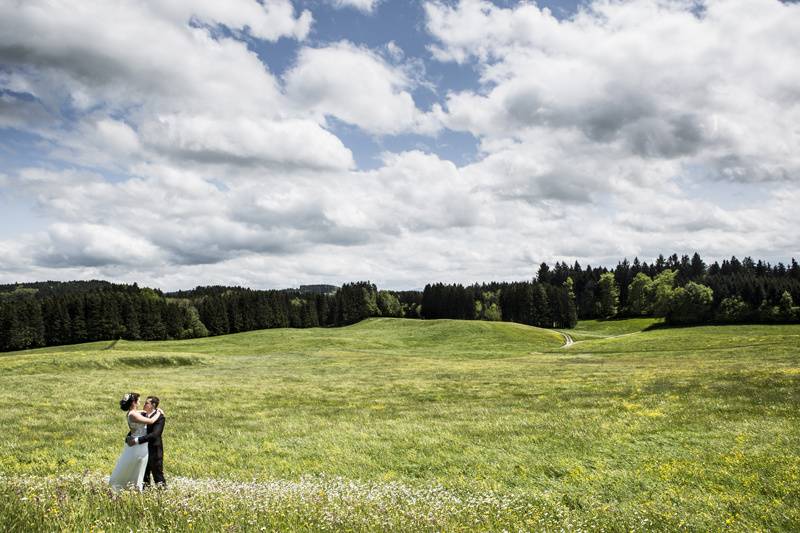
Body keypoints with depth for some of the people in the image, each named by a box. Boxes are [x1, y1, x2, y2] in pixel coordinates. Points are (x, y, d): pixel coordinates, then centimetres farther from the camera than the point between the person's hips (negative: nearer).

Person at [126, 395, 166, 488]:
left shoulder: (160, 418, -15)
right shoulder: (143, 415, 8)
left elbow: (154, 434, -26)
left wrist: (138, 440, -32)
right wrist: (128, 438, -14)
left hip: (154, 450, -7)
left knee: (158, 475, 0)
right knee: (144, 476, 16)